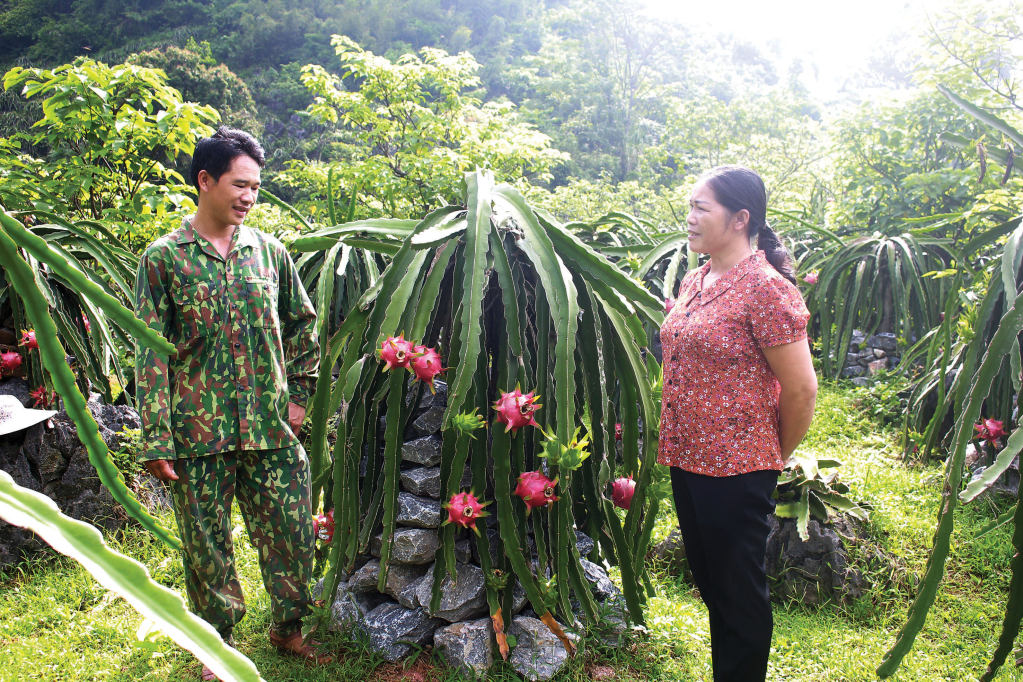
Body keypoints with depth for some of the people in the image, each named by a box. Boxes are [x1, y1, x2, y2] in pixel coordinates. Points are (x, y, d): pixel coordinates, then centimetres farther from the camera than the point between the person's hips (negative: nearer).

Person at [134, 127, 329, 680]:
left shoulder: (269, 251, 6)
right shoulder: (163, 258, -2)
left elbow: (302, 324, 17)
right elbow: (151, 353, -4)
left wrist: (298, 394, 11)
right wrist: (156, 441, -8)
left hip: (270, 430, 3)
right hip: (197, 433, -2)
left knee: (292, 536, 8)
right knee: (207, 546, 9)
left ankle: (287, 629, 32)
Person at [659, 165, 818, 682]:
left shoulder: (766, 289, -17)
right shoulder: (694, 283, 8)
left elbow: (801, 389, -16)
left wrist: (775, 459, -3)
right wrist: (676, 445, 17)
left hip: (736, 469, -8)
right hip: (686, 459, 8)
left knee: (740, 595, 9)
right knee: (710, 584, 22)